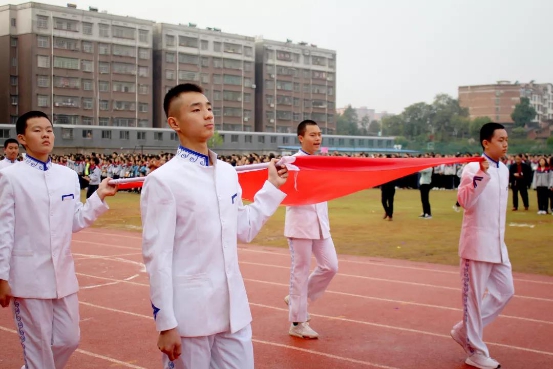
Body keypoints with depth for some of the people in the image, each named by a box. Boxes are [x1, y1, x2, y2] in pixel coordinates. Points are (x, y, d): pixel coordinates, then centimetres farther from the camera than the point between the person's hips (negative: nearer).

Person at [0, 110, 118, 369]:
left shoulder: (69, 176, 7)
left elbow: (75, 223, 9)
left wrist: (99, 197, -3)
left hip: (63, 272, 5)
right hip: (28, 275, -5)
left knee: (69, 340, 12)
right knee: (37, 347, 4)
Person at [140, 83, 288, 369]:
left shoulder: (228, 173, 7)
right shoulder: (163, 180, -12)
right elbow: (156, 256, -13)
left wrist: (272, 187, 12)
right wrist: (166, 324, -13)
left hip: (233, 309, 6)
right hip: (189, 314, -6)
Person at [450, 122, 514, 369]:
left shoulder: (504, 170, 11)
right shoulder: (473, 168, -14)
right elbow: (464, 201, -27)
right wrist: (481, 176, -37)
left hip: (498, 244, 8)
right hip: (477, 243, -8)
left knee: (505, 291, 13)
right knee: (474, 297, 1)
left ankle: (465, 330, 24)